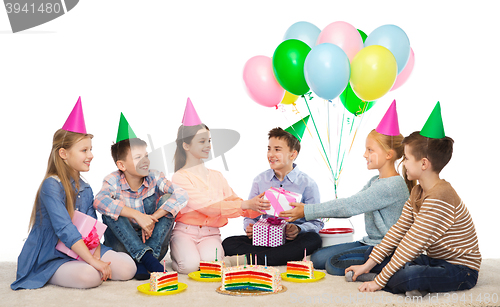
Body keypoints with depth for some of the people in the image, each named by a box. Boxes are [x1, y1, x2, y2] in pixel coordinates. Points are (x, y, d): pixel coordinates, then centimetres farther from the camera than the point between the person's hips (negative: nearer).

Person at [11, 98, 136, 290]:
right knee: (89, 276, -35)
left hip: (81, 251, 7)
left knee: (127, 268, -13)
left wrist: (96, 255, -15)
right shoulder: (51, 186, -17)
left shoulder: (85, 189, 9)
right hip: (51, 259, -7)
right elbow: (65, 230, -25)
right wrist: (93, 261, -28)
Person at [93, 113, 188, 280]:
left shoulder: (154, 177, -9)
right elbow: (99, 201, -36)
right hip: (122, 244, -1)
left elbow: (181, 195, -26)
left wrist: (152, 219, -32)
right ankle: (145, 258, -34)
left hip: (153, 242, 2)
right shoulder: (113, 180, -12)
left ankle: (145, 259, -27)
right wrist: (137, 215, -41)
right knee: (110, 210, -26)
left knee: (167, 200, -19)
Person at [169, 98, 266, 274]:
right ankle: (179, 253, 4)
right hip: (184, 232, -2)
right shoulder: (180, 178, -7)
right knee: (190, 265, -29)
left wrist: (257, 207, -15)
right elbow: (207, 206, -19)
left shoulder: (217, 176, 14)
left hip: (210, 234, 2)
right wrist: (245, 204, -25)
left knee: (210, 262, -29)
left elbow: (233, 201, 7)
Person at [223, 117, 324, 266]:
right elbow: (250, 214, 15)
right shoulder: (260, 180, 12)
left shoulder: (307, 184, 0)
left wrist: (298, 229, -22)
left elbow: (316, 222, -1)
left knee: (313, 240, -36)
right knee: (229, 244, -22)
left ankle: (247, 259, -34)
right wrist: (250, 227, -8)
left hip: (291, 241, -2)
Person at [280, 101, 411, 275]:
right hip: (369, 242, 10)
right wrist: (306, 209, -4)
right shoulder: (375, 182, 11)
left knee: (334, 263, -23)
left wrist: (307, 211, -20)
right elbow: (350, 206, 7)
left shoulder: (392, 186, -21)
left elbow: (349, 206, -24)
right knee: (317, 258, 3)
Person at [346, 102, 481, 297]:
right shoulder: (418, 192, 6)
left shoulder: (439, 198, -26)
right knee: (372, 252, 4)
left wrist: (379, 281, -22)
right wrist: (368, 264, 2)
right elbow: (399, 229, 7)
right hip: (435, 259, 10)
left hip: (461, 270, -10)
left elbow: (412, 244, -26)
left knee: (405, 278, -38)